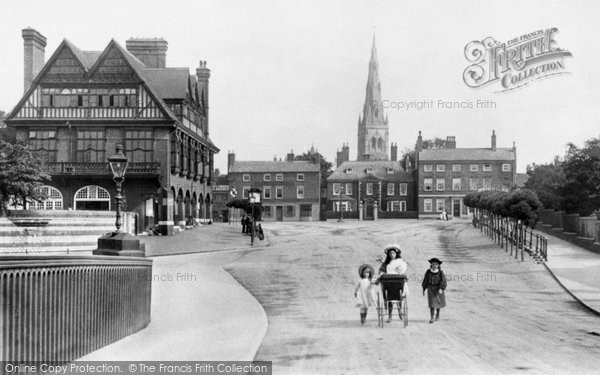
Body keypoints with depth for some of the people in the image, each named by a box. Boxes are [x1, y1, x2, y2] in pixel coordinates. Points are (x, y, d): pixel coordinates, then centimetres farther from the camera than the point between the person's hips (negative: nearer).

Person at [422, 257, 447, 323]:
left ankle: (438, 314, 39)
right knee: (432, 303, -9)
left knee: (438, 302, 15)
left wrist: (441, 289, -30)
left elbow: (443, 281, -17)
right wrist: (424, 289, 6)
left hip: (439, 289, 0)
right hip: (431, 289, 0)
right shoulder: (428, 272, -6)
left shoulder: (440, 272, -12)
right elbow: (425, 280, 3)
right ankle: (431, 318, -9)